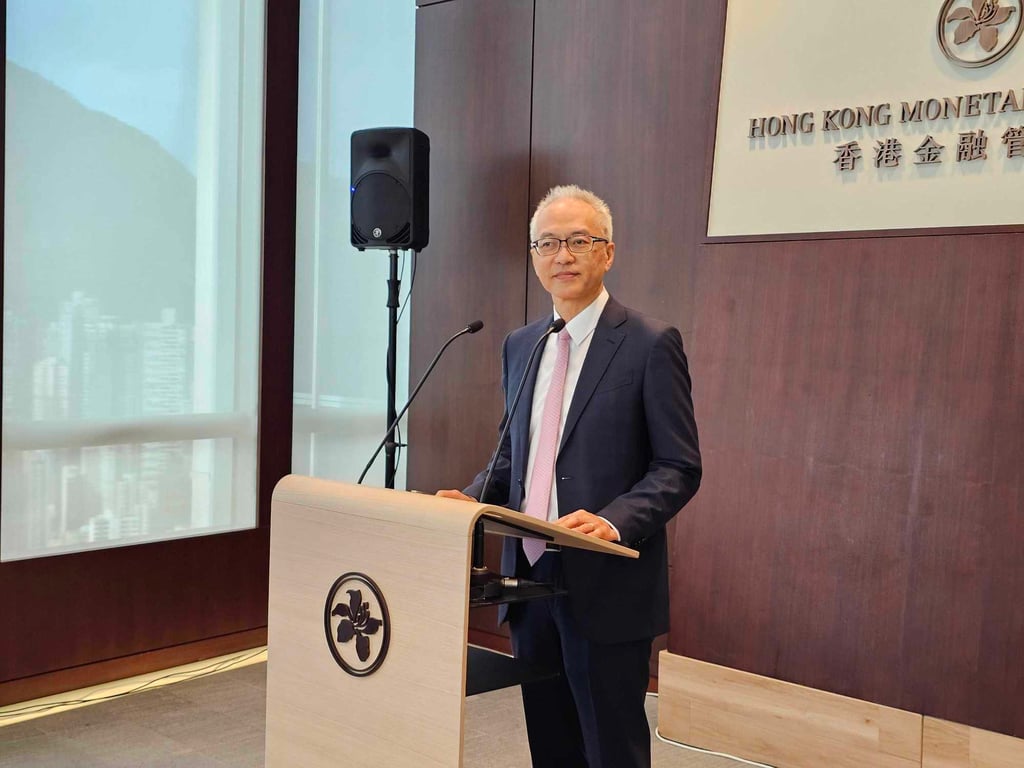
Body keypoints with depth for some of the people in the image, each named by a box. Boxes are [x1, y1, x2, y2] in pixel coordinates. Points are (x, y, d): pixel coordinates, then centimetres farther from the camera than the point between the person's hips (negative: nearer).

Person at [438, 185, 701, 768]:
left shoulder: (650, 344, -9)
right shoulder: (520, 346, 11)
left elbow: (680, 468, -10)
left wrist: (614, 520, -24)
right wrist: (473, 497, 1)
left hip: (607, 583, -6)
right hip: (530, 572, 6)